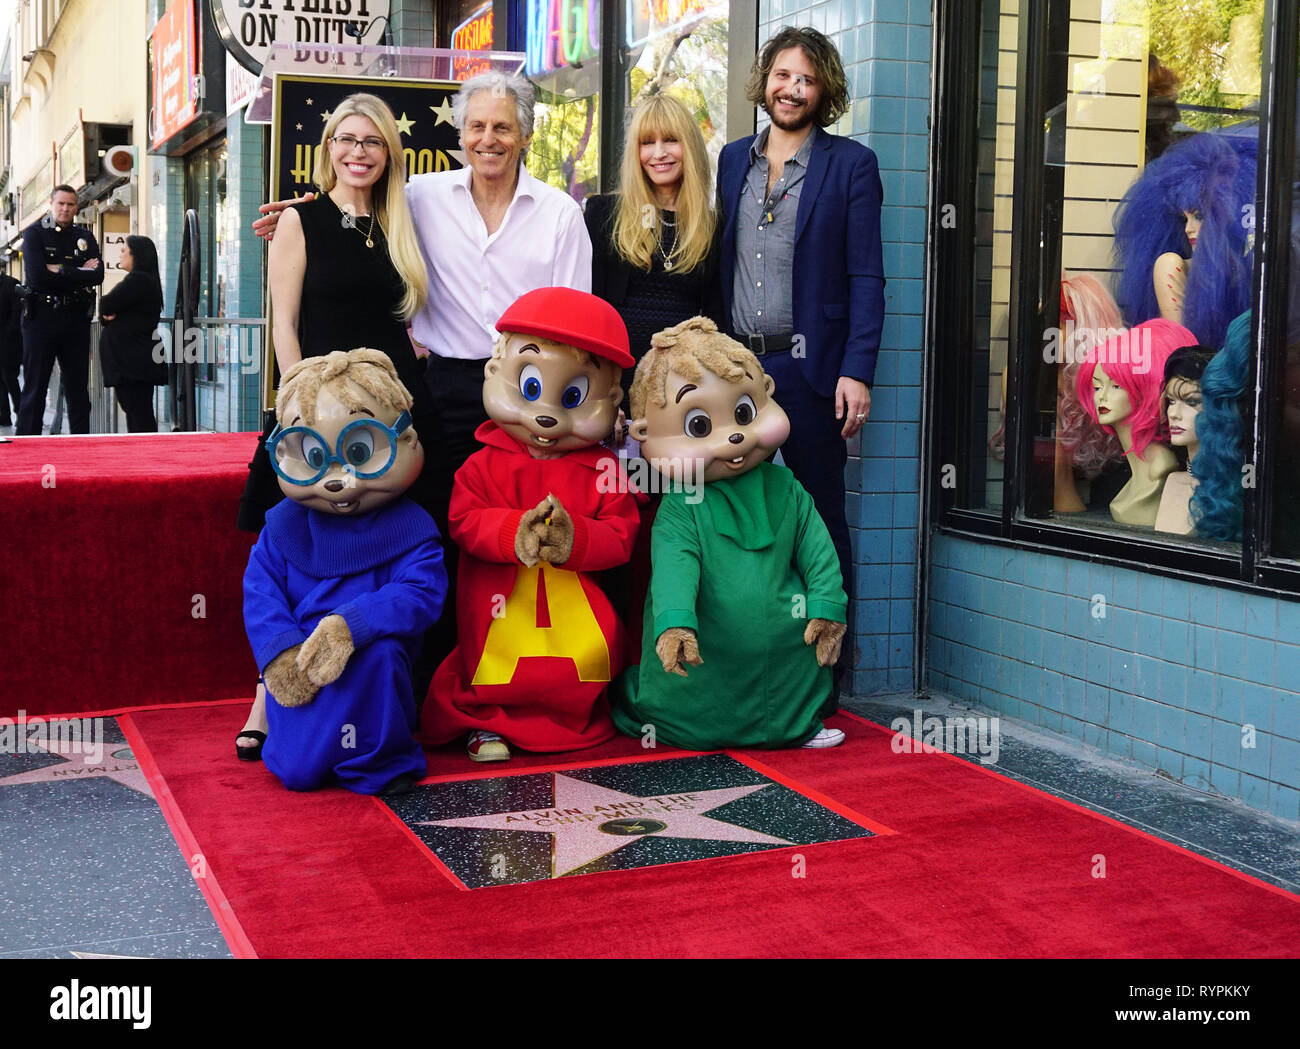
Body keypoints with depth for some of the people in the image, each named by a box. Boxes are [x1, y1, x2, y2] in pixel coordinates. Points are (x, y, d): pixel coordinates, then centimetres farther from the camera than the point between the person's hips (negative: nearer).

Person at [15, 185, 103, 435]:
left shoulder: (85, 237, 12)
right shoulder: (34, 233, 1)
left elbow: (97, 275, -4)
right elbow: (37, 276, -14)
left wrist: (61, 271, -12)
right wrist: (79, 274, -11)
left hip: (76, 318, 4)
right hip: (41, 317, -3)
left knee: (78, 386, 7)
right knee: (35, 387, -1)